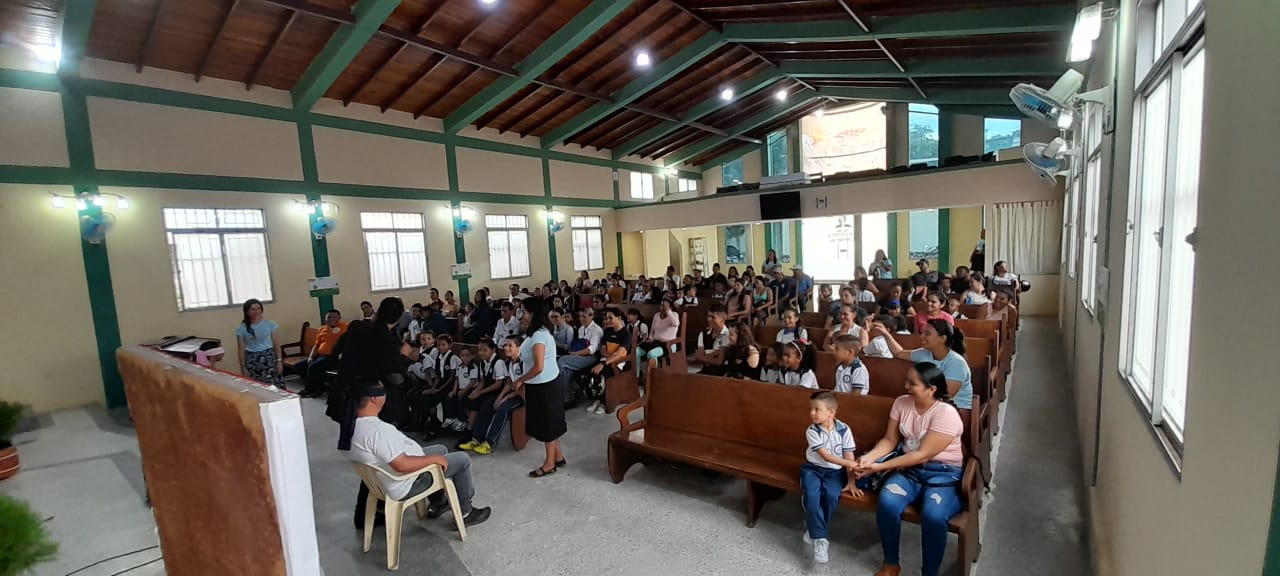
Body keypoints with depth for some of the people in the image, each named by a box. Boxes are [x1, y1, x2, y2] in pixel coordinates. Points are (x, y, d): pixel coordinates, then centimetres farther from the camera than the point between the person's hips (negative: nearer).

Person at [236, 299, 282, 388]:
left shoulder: (270, 324, 2)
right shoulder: (242, 328, 1)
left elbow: (276, 344, 4)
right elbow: (241, 349, 3)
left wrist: (279, 361, 0)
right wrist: (243, 367, 0)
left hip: (269, 357, 0)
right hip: (252, 360, 0)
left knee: (272, 385, -6)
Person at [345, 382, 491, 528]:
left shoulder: (352, 424, -4)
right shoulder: (377, 430, -35)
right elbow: (402, 465, -34)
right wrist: (434, 459, -19)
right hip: (405, 485, -10)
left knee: (441, 449, 24)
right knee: (462, 460, -1)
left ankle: (437, 503, 34)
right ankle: (465, 513, 15)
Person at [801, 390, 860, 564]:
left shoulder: (844, 430, -10)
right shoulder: (811, 431, -13)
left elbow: (849, 456, -5)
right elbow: (826, 456, -18)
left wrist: (851, 481, -8)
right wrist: (850, 463, -27)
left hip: (835, 471, 0)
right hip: (813, 468, 0)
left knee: (831, 495, -27)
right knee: (812, 495, -26)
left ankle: (813, 528, -3)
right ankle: (820, 538, -13)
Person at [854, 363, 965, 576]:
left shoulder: (946, 414, -19)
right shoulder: (901, 403, -1)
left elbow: (923, 455, -22)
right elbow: (889, 440, 1)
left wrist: (879, 467, -24)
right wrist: (869, 458, -19)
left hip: (943, 473, -4)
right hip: (909, 468, 4)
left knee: (933, 516, -32)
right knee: (886, 503, -24)